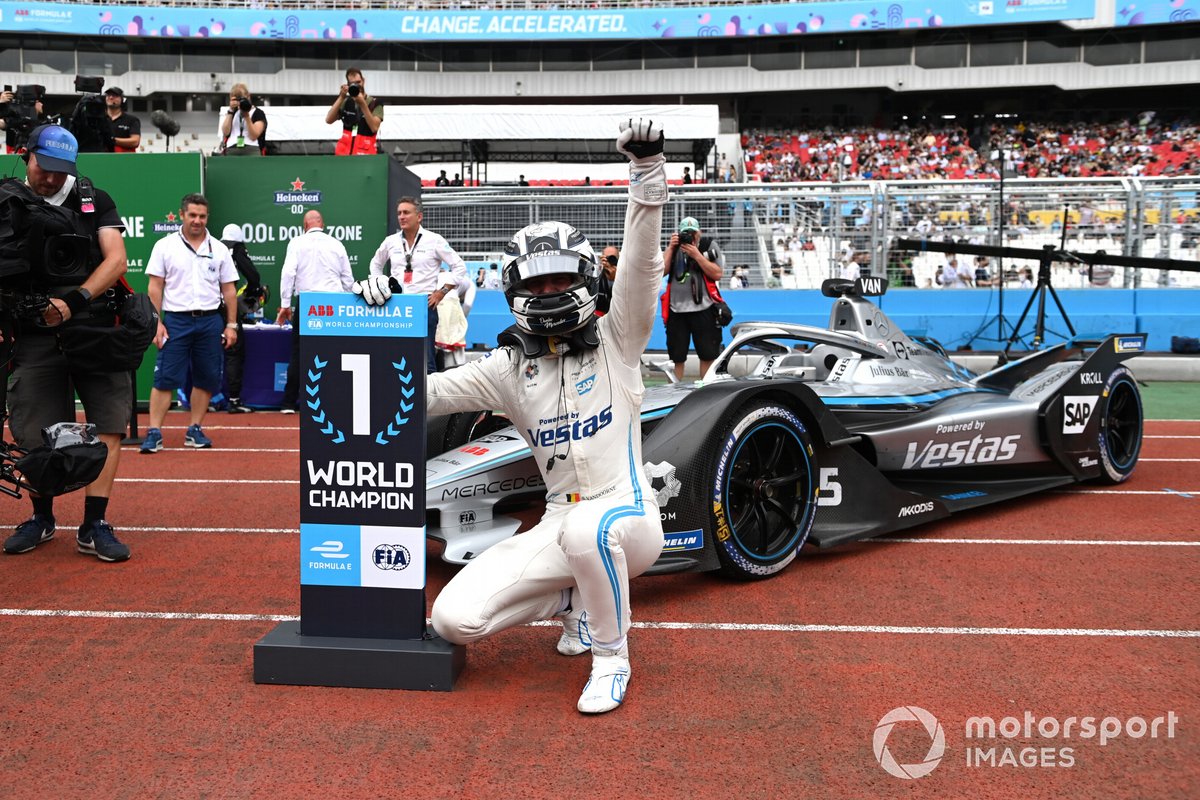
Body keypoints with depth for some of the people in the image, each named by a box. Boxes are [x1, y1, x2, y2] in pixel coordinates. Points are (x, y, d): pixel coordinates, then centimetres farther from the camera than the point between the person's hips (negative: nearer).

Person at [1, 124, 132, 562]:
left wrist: (75, 300, -17)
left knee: (109, 427, -7)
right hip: (35, 335, 1)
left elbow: (116, 260, -4)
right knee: (36, 436, 2)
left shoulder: (94, 200, 7)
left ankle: (94, 526, 1)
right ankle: (41, 518, 23)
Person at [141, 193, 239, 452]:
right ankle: (154, 433, -2)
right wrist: (157, 322, -6)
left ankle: (194, 430, 16)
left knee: (206, 380, 6)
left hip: (210, 321, 2)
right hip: (175, 320, -2)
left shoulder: (219, 249, 7)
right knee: (165, 379, -5)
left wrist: (232, 325, 4)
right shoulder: (165, 246, 2)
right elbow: (155, 288, 1)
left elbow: (229, 290, 9)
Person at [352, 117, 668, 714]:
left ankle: (611, 656, -11)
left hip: (627, 518, -3)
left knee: (586, 528, -41)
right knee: (455, 618, -11)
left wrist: (647, 172, -27)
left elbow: (641, 265, -16)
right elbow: (417, 393, 5)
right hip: (559, 526, 4)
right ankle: (578, 601, 15)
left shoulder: (616, 341, 0)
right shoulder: (508, 369, 5)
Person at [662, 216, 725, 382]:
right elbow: (661, 271, 2)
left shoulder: (709, 246, 4)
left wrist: (696, 254, -11)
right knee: (677, 356, 7)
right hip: (676, 309, 2)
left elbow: (717, 274, -7)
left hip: (703, 308, -2)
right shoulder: (673, 247, 13)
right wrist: (671, 248, -4)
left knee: (707, 355, 1)